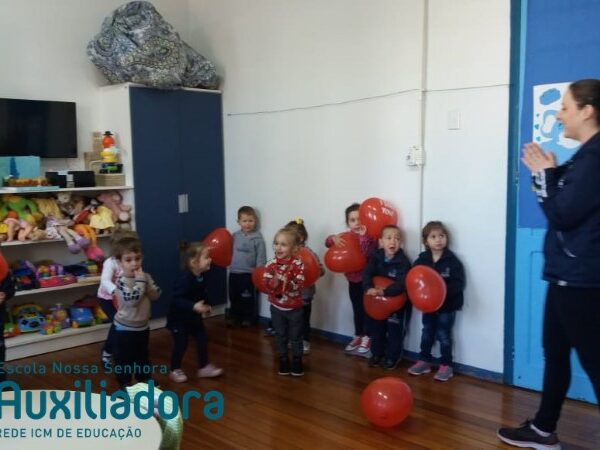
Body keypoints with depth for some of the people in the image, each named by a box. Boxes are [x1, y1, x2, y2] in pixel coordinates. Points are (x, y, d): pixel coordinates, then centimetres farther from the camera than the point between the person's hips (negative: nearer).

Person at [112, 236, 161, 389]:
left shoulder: (145, 276, -2)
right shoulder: (121, 281, -23)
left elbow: (156, 295, -6)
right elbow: (132, 299, -33)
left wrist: (146, 281, -20)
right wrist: (140, 281, -29)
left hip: (143, 326, 6)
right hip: (125, 328, -6)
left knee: (143, 356, 22)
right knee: (124, 359, 7)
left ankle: (145, 380, 38)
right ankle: (124, 384, 23)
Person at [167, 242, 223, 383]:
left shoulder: (201, 277, -4)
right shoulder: (185, 279, -30)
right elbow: (177, 299, -34)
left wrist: (205, 306, 5)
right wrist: (193, 306, -41)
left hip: (194, 317, 8)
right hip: (179, 318, -8)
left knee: (202, 340, 8)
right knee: (181, 344, 2)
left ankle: (204, 367, 21)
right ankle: (175, 370, 22)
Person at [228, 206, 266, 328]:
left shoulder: (257, 237, -10)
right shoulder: (235, 236, 6)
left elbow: (261, 255, -11)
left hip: (248, 273, -5)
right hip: (234, 272, 5)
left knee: (248, 298, 5)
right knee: (234, 297, 15)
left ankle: (248, 318, 20)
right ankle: (234, 317, 30)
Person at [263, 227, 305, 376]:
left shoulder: (298, 264, -17)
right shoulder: (271, 264, -9)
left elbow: (299, 285, -23)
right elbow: (266, 286, -13)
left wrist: (287, 282, -39)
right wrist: (274, 282, -33)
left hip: (295, 308, -2)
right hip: (277, 307, 2)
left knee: (296, 337, 12)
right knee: (281, 336, 15)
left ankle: (297, 362, 28)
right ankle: (283, 361, 30)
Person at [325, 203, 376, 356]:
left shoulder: (369, 236, -17)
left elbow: (367, 254, -33)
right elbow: (328, 243, -2)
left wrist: (363, 237, -43)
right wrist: (334, 238, -24)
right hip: (353, 280, 6)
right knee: (357, 309, 15)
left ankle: (367, 338, 13)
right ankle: (358, 337, 26)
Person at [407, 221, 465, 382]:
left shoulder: (452, 260, -15)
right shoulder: (422, 260, -5)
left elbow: (459, 284, -19)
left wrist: (444, 291, -34)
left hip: (447, 305, -4)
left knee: (444, 335, 5)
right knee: (427, 333, 16)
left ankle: (446, 365, 17)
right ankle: (424, 361, 30)